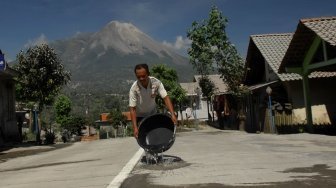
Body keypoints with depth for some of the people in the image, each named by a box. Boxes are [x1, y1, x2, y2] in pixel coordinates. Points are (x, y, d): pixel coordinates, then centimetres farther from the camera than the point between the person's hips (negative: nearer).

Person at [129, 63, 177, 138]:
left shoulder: (156, 82, -25)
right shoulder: (134, 88, -30)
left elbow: (166, 98, -25)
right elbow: (132, 108, -28)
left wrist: (172, 114, -37)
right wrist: (135, 128, -34)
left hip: (153, 114, 3)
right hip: (140, 116, -2)